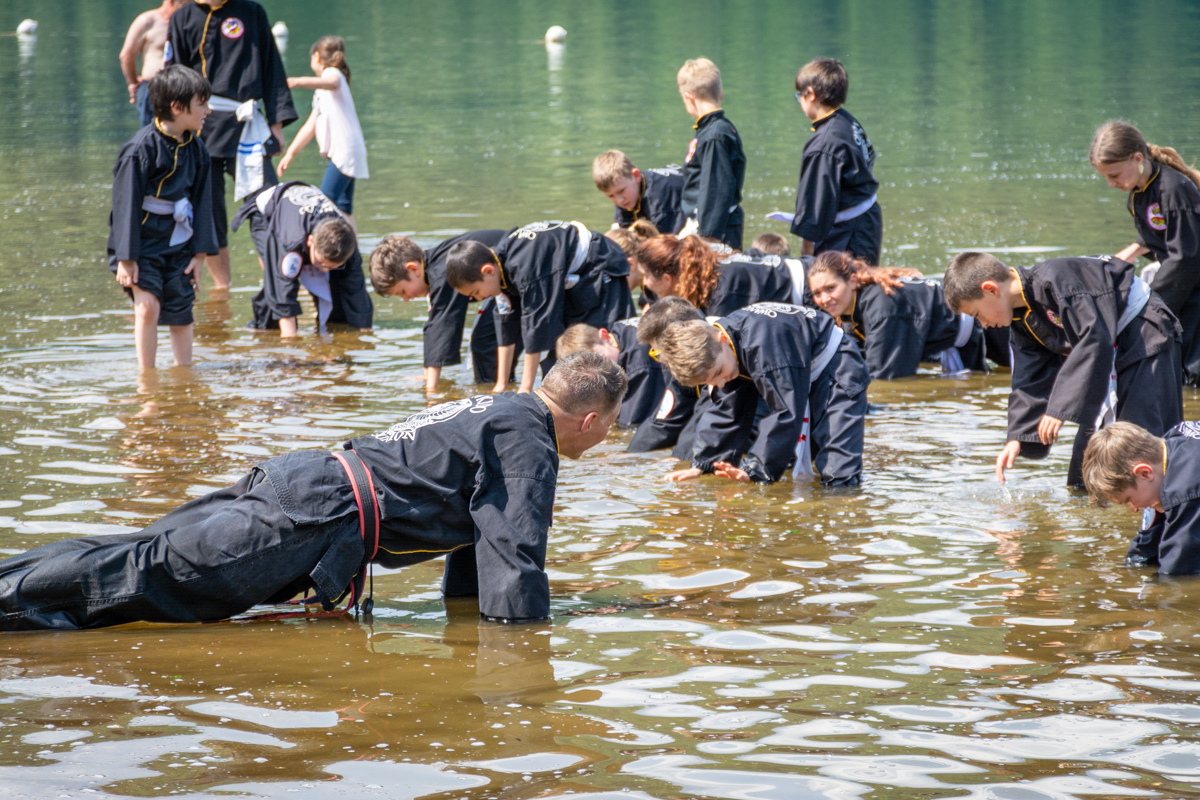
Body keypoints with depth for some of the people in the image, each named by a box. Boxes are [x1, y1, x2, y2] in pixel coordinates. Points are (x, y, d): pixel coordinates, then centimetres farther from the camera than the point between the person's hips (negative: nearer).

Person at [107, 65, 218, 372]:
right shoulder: (142, 148, -16)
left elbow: (202, 202, 10)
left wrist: (199, 251, 6)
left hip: (179, 244, 5)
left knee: (180, 313, 6)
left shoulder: (195, 148, 4)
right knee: (148, 304, -17)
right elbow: (126, 204, -14)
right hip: (144, 242, -5)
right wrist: (126, 257, -15)